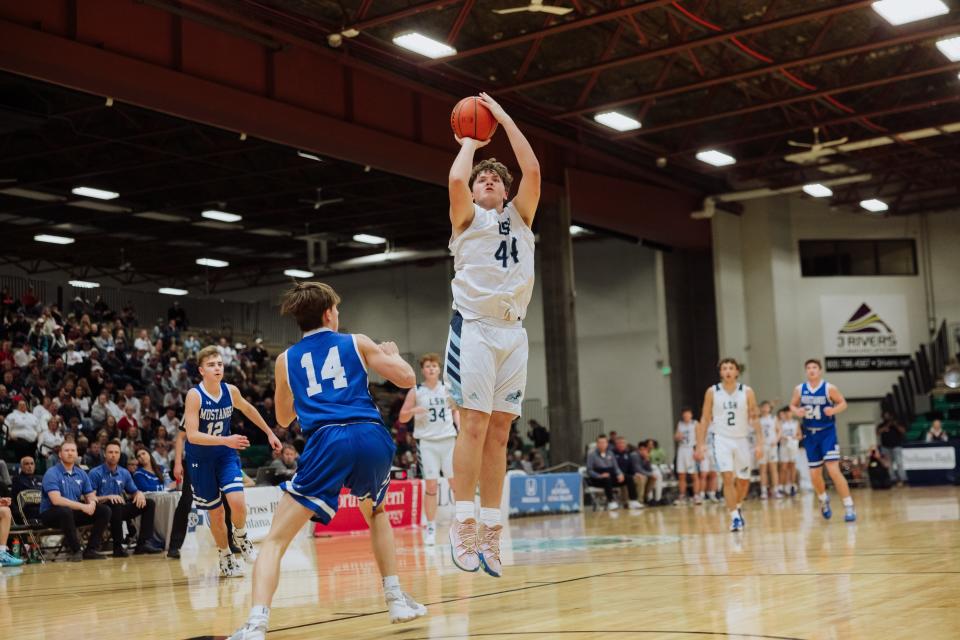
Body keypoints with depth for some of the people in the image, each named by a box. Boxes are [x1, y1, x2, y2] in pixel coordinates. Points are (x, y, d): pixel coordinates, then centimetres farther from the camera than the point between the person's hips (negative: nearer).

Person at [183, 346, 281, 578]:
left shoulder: (231, 391, -7)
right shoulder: (194, 395, -20)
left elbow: (248, 409, 15)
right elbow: (192, 435, -28)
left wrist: (269, 433, 20)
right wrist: (226, 440, -38)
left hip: (226, 454, 2)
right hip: (200, 458, -2)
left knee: (237, 501, -18)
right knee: (215, 512, 5)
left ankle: (240, 537, 13)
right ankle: (225, 558, 26)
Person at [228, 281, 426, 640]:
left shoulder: (286, 360, 21)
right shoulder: (356, 343, 17)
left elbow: (283, 418, 33)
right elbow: (407, 379, 16)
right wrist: (392, 354, 38)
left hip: (328, 443, -1)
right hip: (373, 438, 2)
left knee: (276, 539, 3)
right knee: (376, 512, 33)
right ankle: (396, 600, 28)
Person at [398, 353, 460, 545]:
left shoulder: (448, 389, 7)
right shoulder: (416, 392, 2)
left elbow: (456, 410, 20)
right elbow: (402, 417, 5)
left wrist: (459, 426, 3)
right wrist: (413, 411, -15)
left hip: (448, 440, 2)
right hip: (427, 442, -2)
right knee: (431, 485, -4)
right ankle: (431, 528, 4)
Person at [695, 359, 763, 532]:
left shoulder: (747, 392, -4)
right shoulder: (712, 392, -3)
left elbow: (754, 418, -2)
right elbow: (705, 419, 1)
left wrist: (759, 443, -11)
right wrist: (700, 445, -4)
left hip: (741, 440, 2)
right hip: (722, 440, -2)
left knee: (744, 480, 12)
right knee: (728, 477, -16)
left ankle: (737, 507, 39)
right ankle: (734, 517, -12)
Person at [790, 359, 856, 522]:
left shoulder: (829, 388, -9)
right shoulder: (799, 390, -1)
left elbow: (843, 403, -1)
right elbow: (792, 405, 12)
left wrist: (834, 410, -21)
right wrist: (796, 411, -11)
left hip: (827, 432, -4)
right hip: (810, 434, 4)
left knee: (833, 470, -17)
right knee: (814, 475, 9)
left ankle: (849, 507, -11)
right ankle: (824, 500, 39)